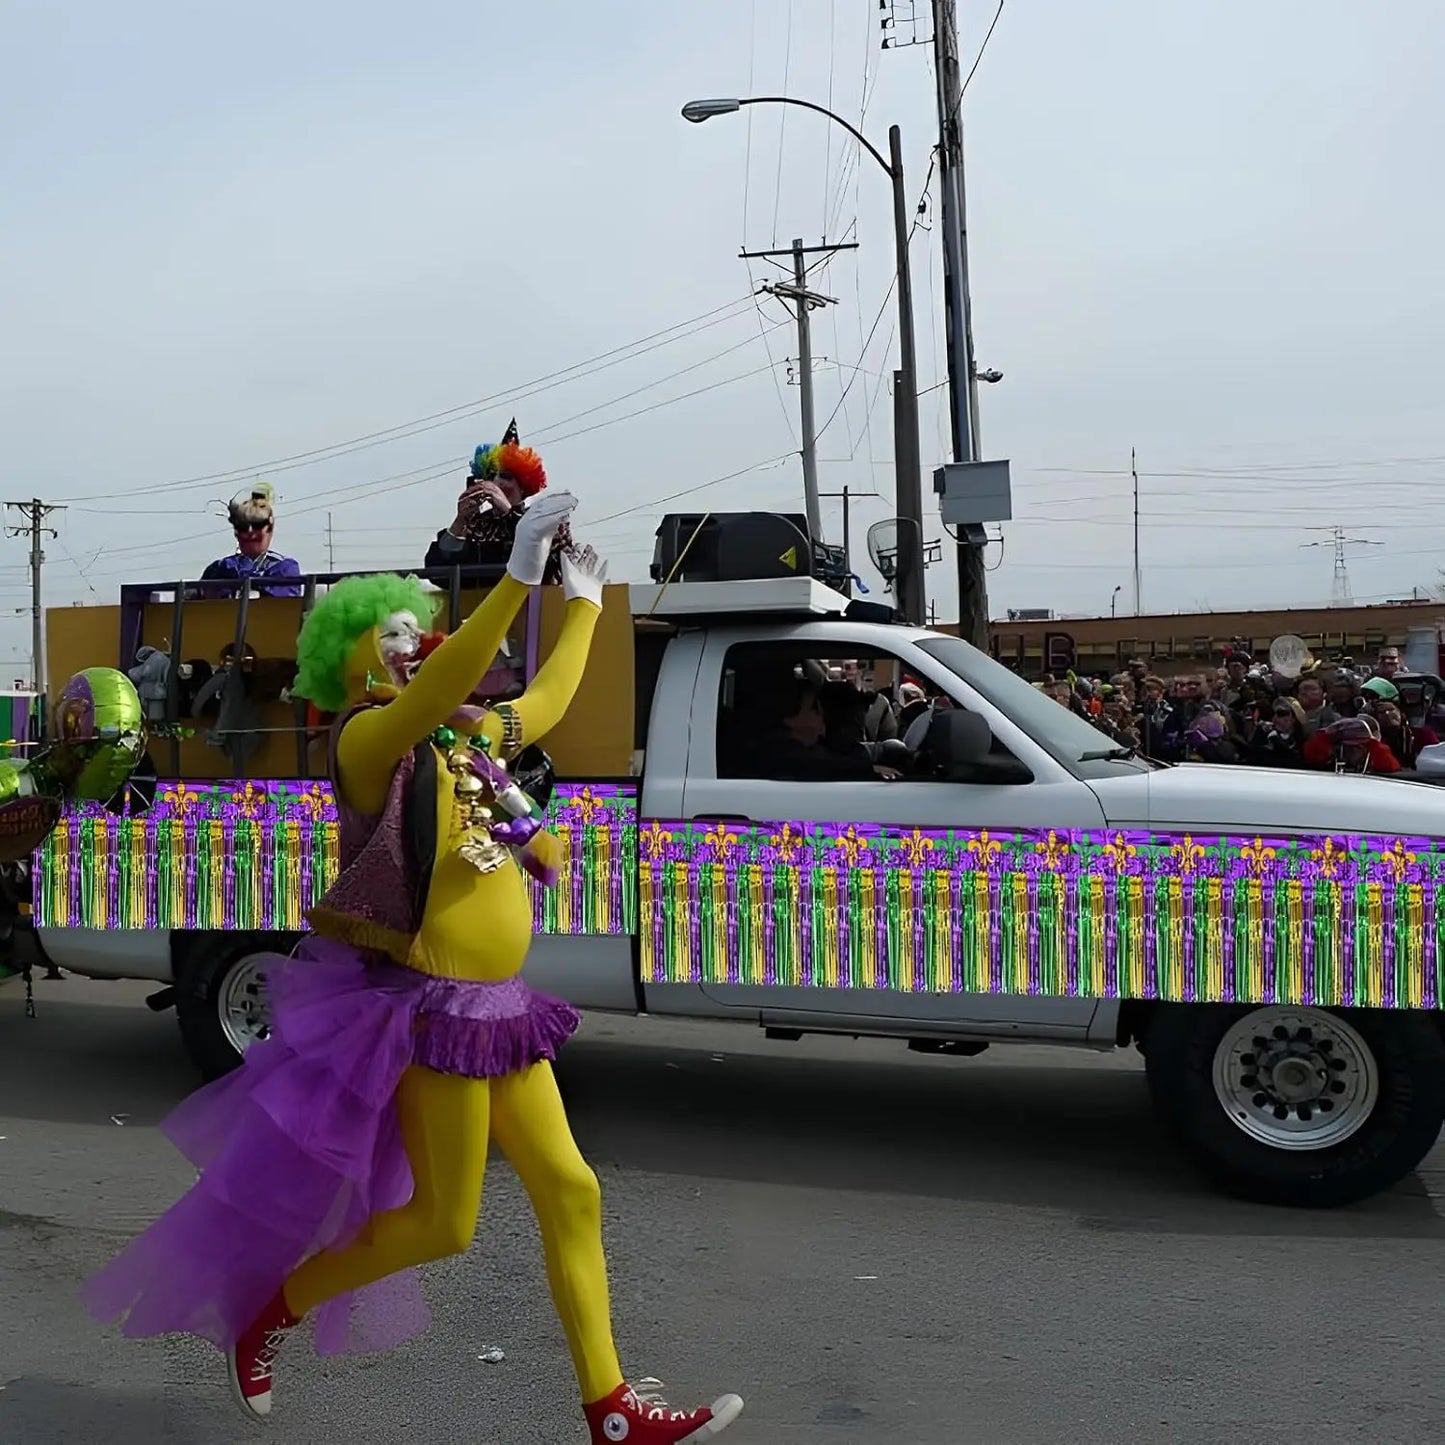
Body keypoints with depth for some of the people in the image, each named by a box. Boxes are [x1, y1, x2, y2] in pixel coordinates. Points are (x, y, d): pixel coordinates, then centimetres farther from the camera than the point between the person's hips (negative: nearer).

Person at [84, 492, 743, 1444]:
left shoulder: (467, 738, 13)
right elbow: (438, 689, -33)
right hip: (432, 1008, -8)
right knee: (445, 1224, 0)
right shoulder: (367, 738, -12)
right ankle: (271, 1310, 23)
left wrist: (585, 604, 32)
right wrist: (519, 576, -41)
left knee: (572, 1193, 5)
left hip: (497, 1008, 8)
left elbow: (546, 702, 27)